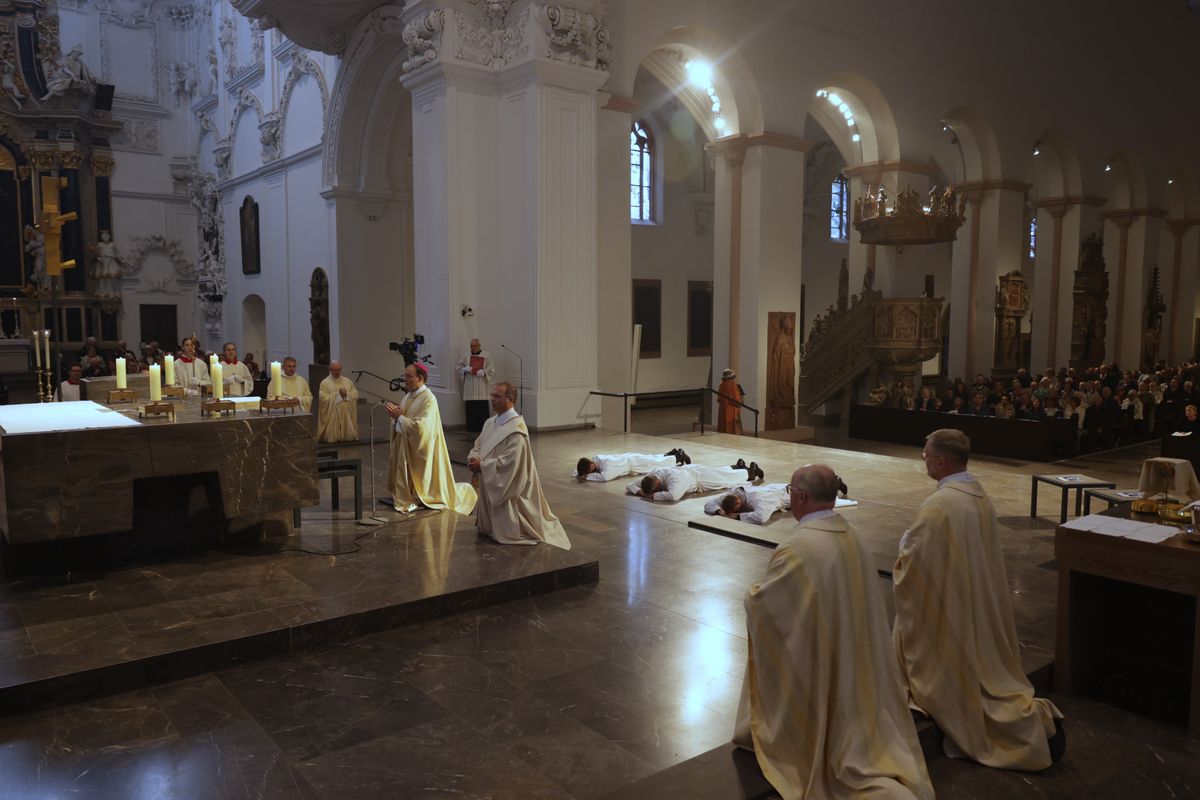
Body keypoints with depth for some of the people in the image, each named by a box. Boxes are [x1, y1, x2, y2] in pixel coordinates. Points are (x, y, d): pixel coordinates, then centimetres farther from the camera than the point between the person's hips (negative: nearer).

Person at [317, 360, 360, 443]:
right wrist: (337, 394, -12)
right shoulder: (324, 383, 1)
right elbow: (323, 398, -10)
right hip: (332, 416, -4)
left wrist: (346, 394, -10)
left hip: (347, 415, 4)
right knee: (332, 436, -6)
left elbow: (356, 395, 8)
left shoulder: (348, 381, 14)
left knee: (349, 436, 3)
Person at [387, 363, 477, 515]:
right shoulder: (409, 396, 7)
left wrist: (399, 417, -21)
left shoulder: (428, 399, -19)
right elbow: (405, 420, 13)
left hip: (419, 450, -8)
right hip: (404, 446, 8)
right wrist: (396, 413, -8)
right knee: (405, 482, 12)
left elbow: (421, 427, -28)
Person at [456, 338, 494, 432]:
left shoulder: (486, 356, 2)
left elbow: (492, 370, 1)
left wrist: (483, 372, -17)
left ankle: (483, 427, 2)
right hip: (469, 388, 2)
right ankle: (471, 427, 9)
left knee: (482, 409, -4)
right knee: (470, 409, 1)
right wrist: (465, 369, -7)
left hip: (482, 388, -2)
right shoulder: (466, 356, 9)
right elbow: (459, 367, 14)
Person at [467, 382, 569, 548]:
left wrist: (481, 465, -21)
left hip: (509, 490, -9)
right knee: (487, 531, 20)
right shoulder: (490, 423, 7)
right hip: (490, 488, 9)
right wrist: (473, 459, -9)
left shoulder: (516, 429, -21)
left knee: (508, 533, 0)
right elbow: (478, 447, 14)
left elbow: (509, 463, -27)